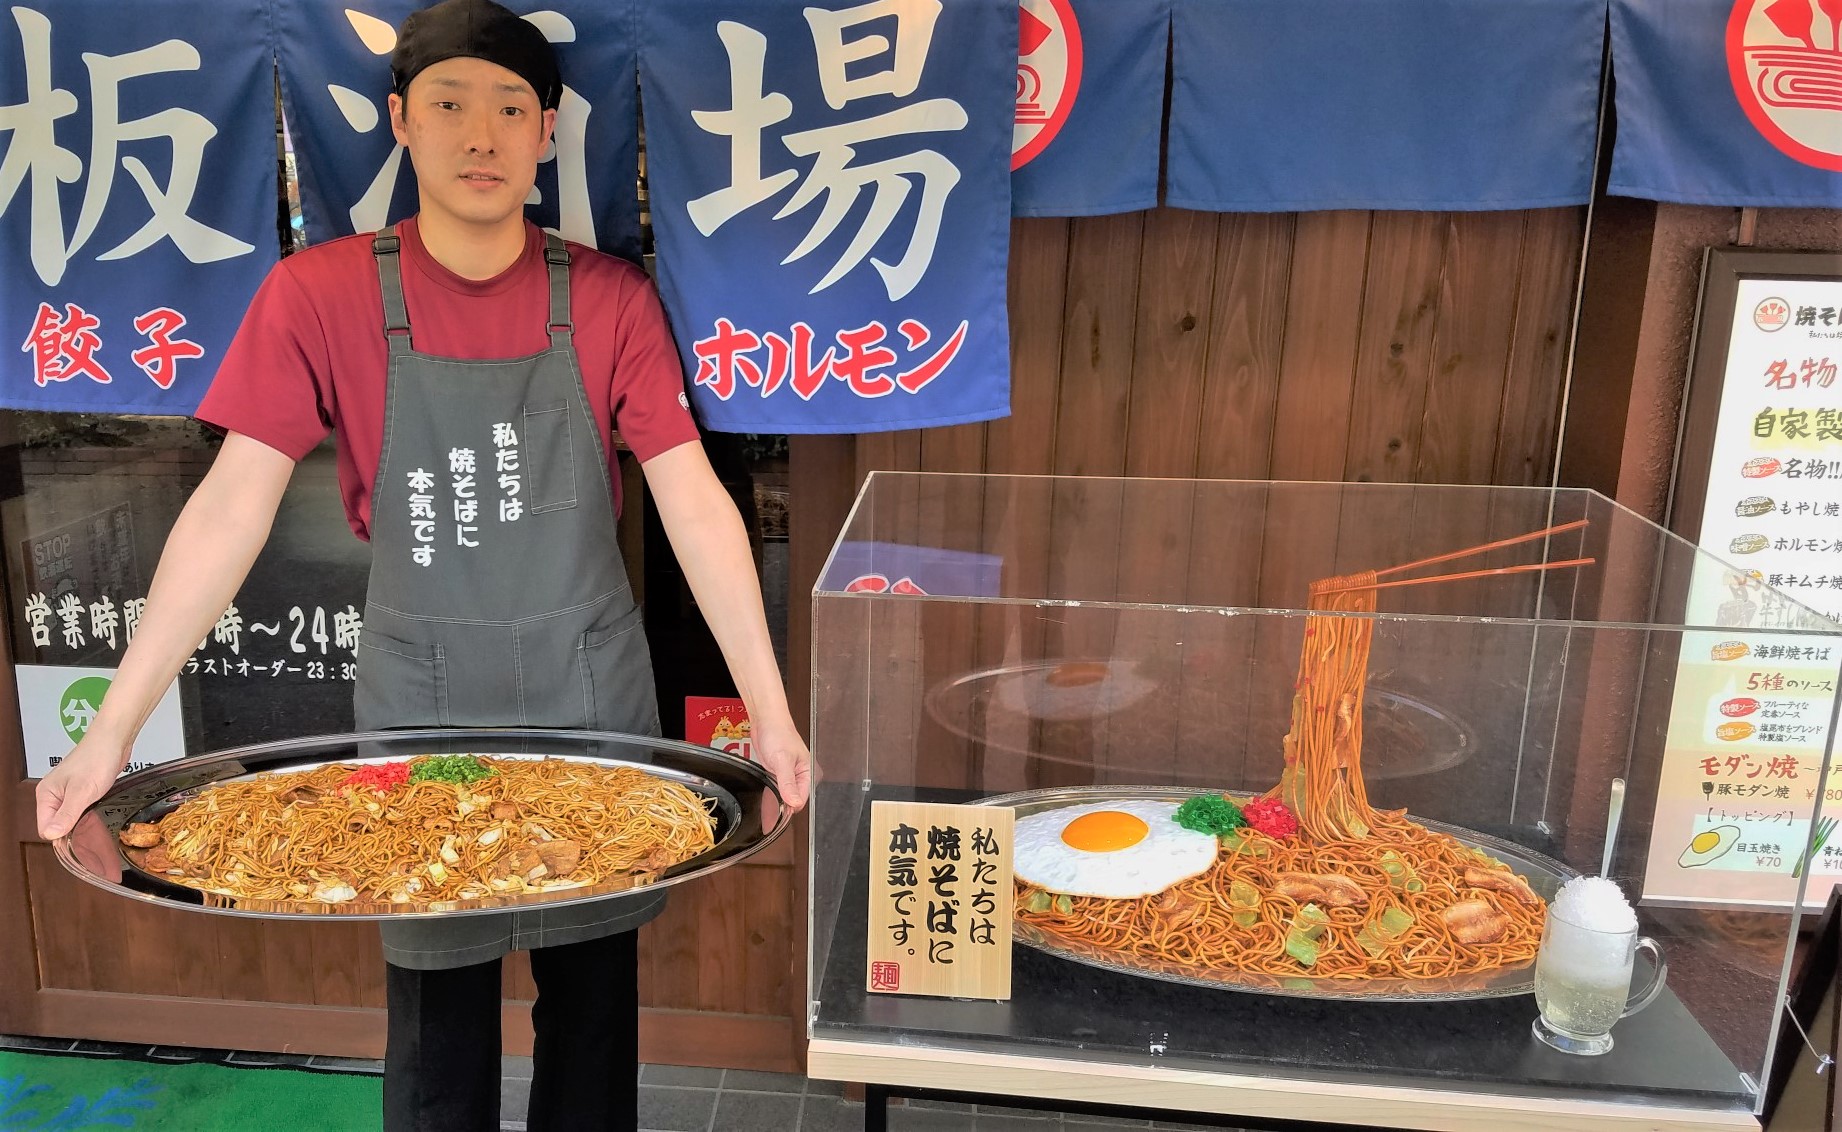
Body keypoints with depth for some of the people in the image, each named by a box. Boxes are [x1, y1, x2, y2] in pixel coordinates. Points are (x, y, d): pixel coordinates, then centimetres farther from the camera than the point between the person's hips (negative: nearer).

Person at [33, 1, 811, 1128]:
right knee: (436, 1027, 13)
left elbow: (694, 503, -9)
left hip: (590, 693, 1)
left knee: (594, 1002, 14)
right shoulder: (320, 297, -6)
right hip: (419, 697, 0)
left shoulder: (610, 300, -5)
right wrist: (113, 731, -11)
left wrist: (772, 715, -12)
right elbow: (231, 507, -8)